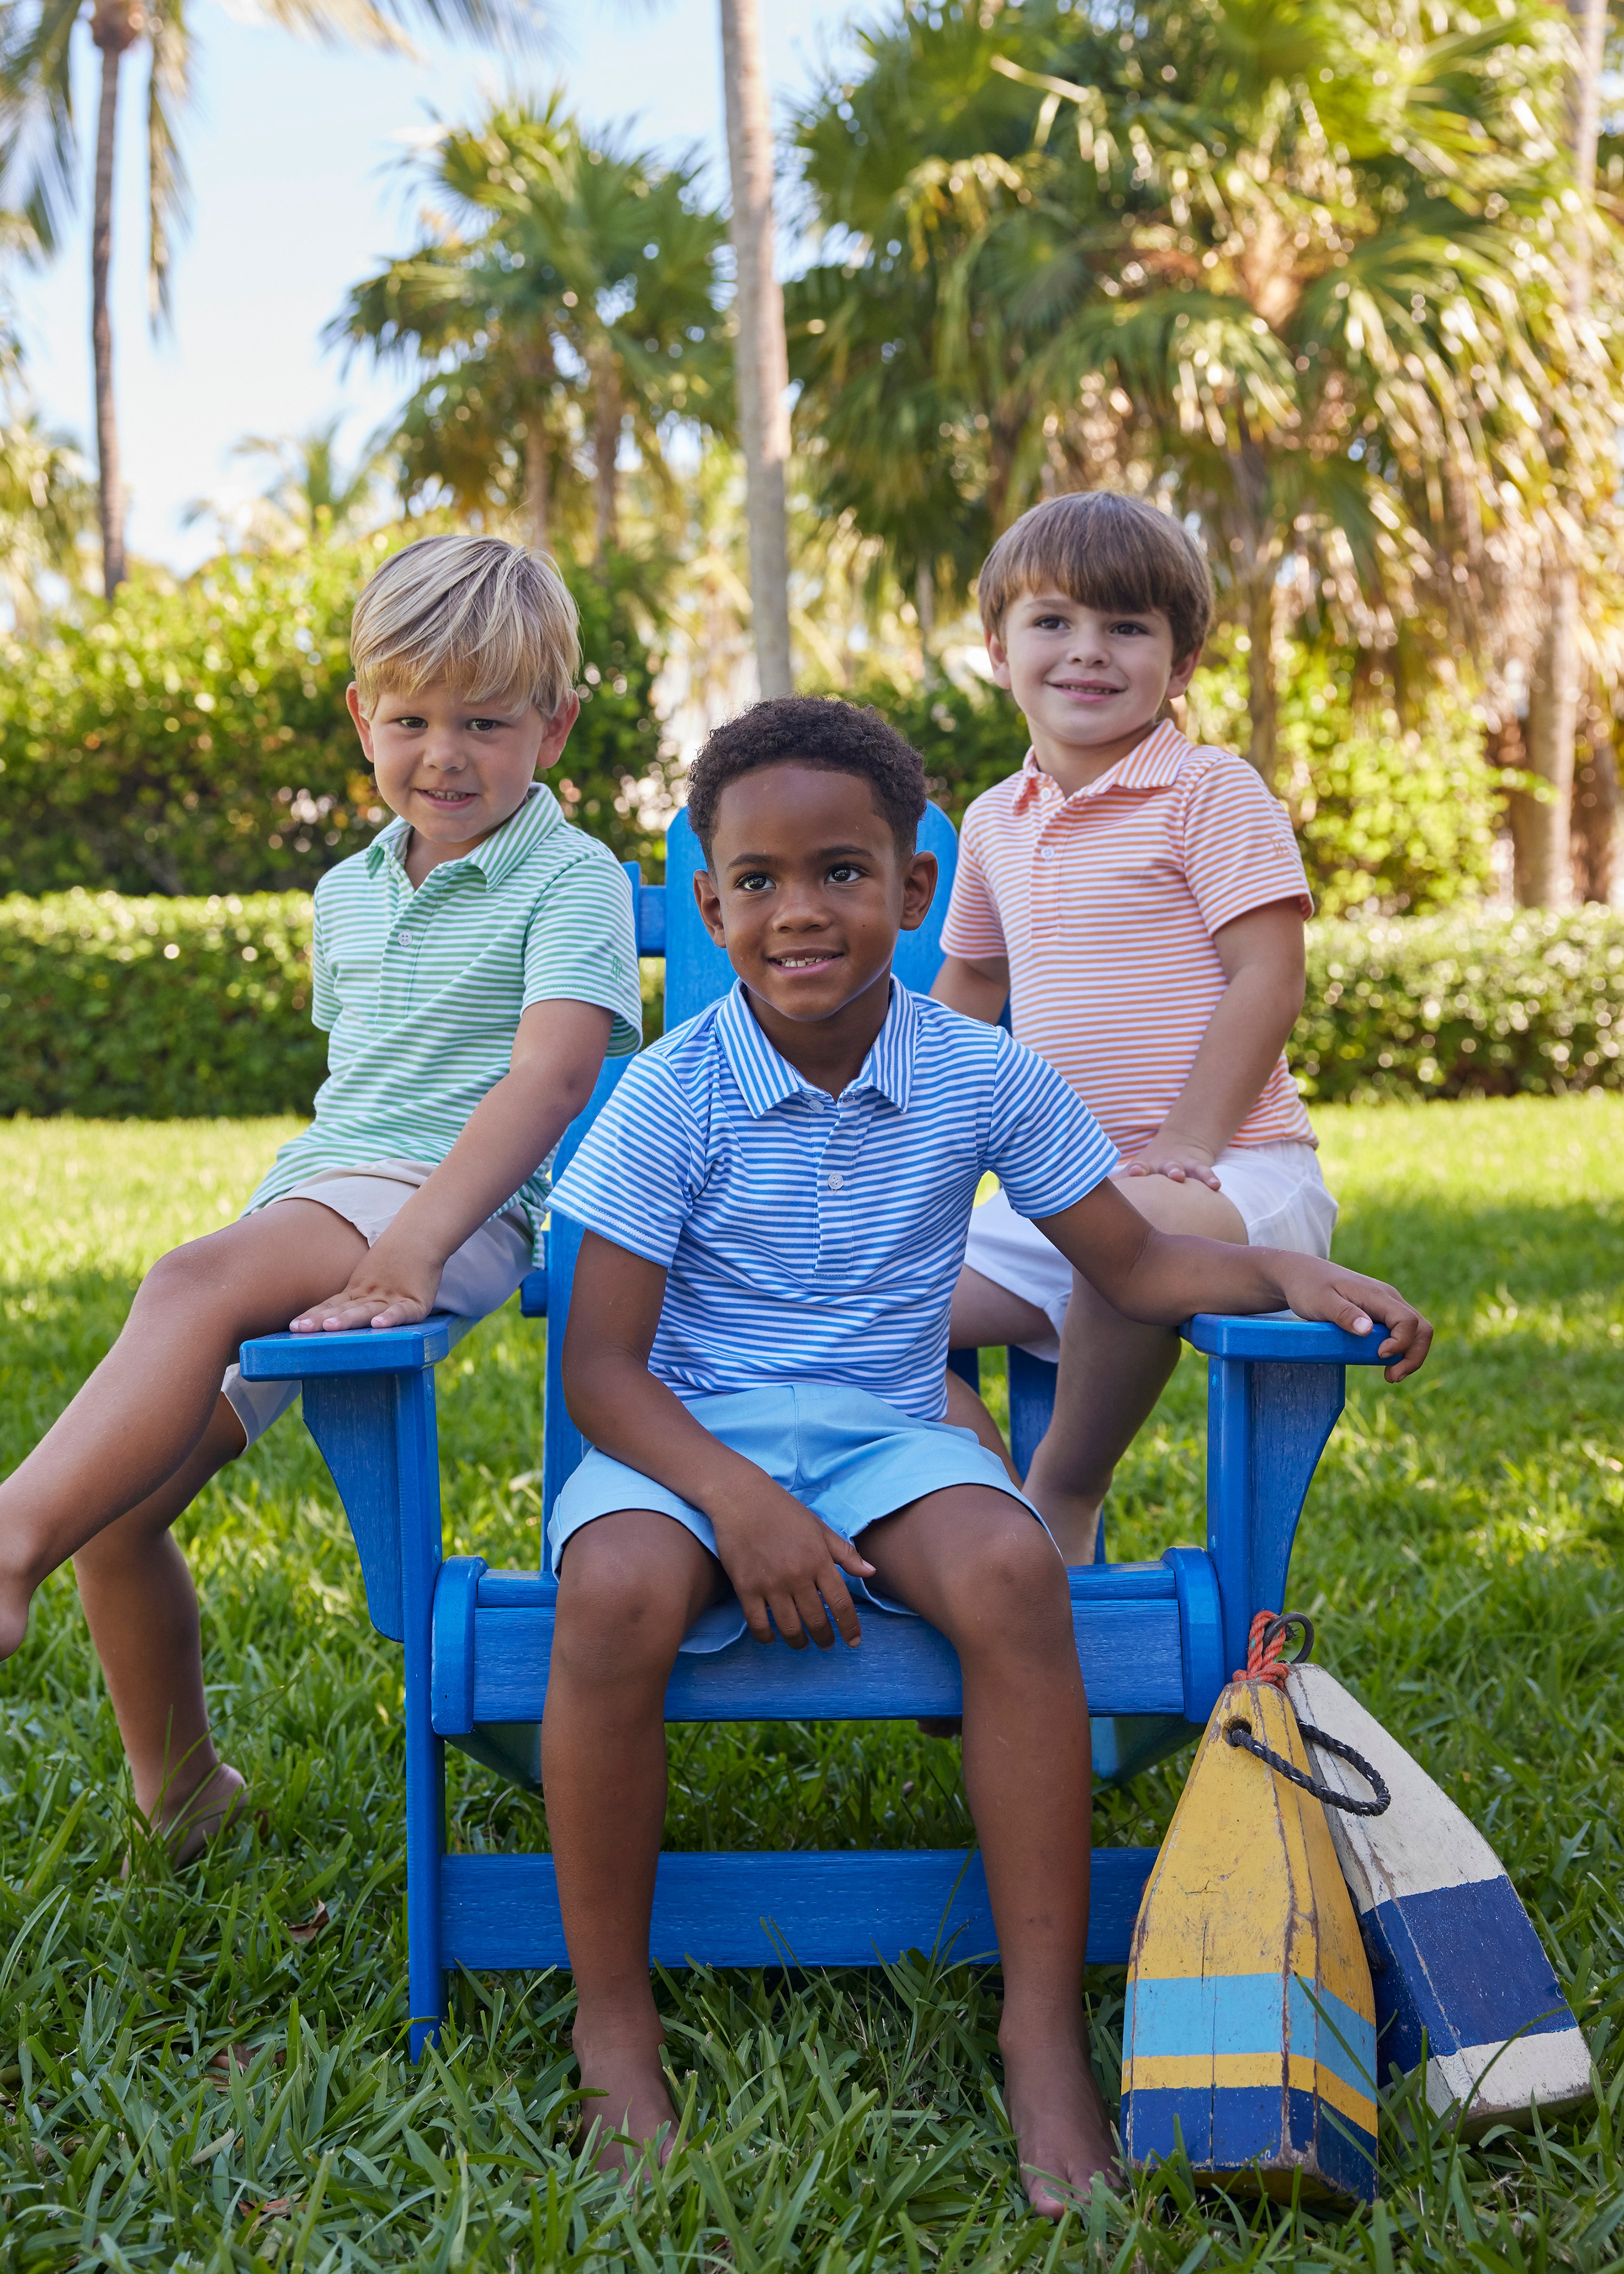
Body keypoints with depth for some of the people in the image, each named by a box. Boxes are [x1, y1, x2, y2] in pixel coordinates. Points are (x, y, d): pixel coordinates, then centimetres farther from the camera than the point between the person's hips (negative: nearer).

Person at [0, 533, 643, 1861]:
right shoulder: (349, 893, 20)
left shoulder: (572, 878, -3)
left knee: (195, 1282, -35)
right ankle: (177, 1791, 17)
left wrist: (409, 1247, -29)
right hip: (305, 1203, 7)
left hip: (454, 1208, -7)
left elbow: (552, 1076, -18)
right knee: (117, 1498, -1)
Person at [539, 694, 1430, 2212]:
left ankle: (1043, 2032, -17)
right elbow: (603, 1364, -10)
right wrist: (739, 1499, -25)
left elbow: (1130, 1260, 6)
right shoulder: (674, 1092, -9)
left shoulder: (983, 1079, -2)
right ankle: (613, 2031, -13)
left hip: (884, 1440, 2)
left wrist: (1285, 1272, -14)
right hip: (690, 1441, -1)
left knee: (1010, 1569, -31)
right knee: (617, 1591, -34)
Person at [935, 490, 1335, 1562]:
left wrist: (1177, 1155, -20)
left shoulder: (1211, 791, -5)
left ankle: (1064, 1496, -15)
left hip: (1236, 1174, -7)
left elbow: (1267, 982, -13)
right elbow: (967, 986, 29)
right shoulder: (997, 821, 14)